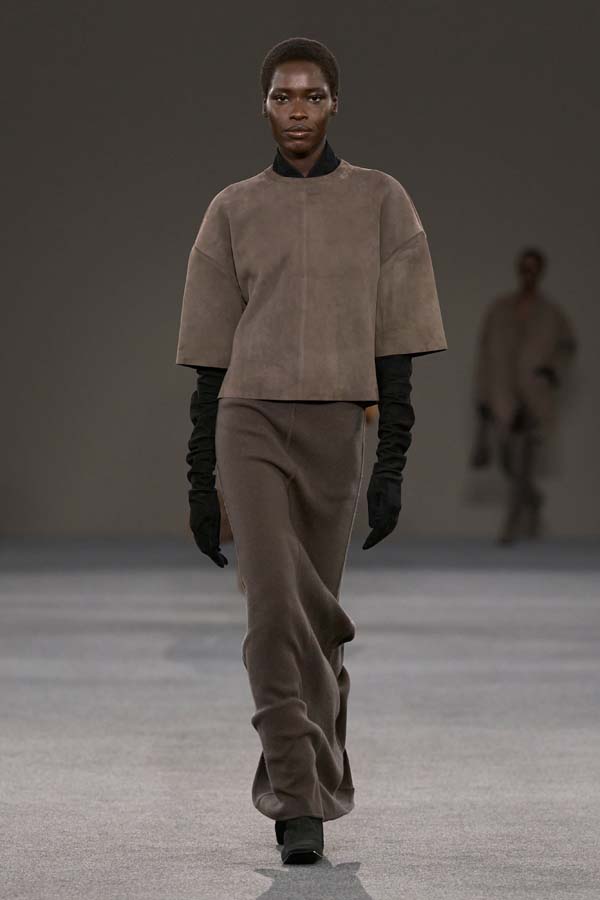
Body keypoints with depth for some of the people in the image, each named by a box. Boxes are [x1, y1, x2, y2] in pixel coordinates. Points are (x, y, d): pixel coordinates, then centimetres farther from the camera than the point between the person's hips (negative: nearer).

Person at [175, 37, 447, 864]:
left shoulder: (379, 201, 6)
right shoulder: (233, 210, 9)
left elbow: (396, 347, 3)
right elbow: (209, 357, 11)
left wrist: (392, 465, -4)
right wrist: (200, 479, 8)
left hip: (338, 428, 0)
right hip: (249, 422, 0)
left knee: (316, 616, 5)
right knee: (273, 608, -14)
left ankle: (302, 782, 24)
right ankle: (301, 804, -15)